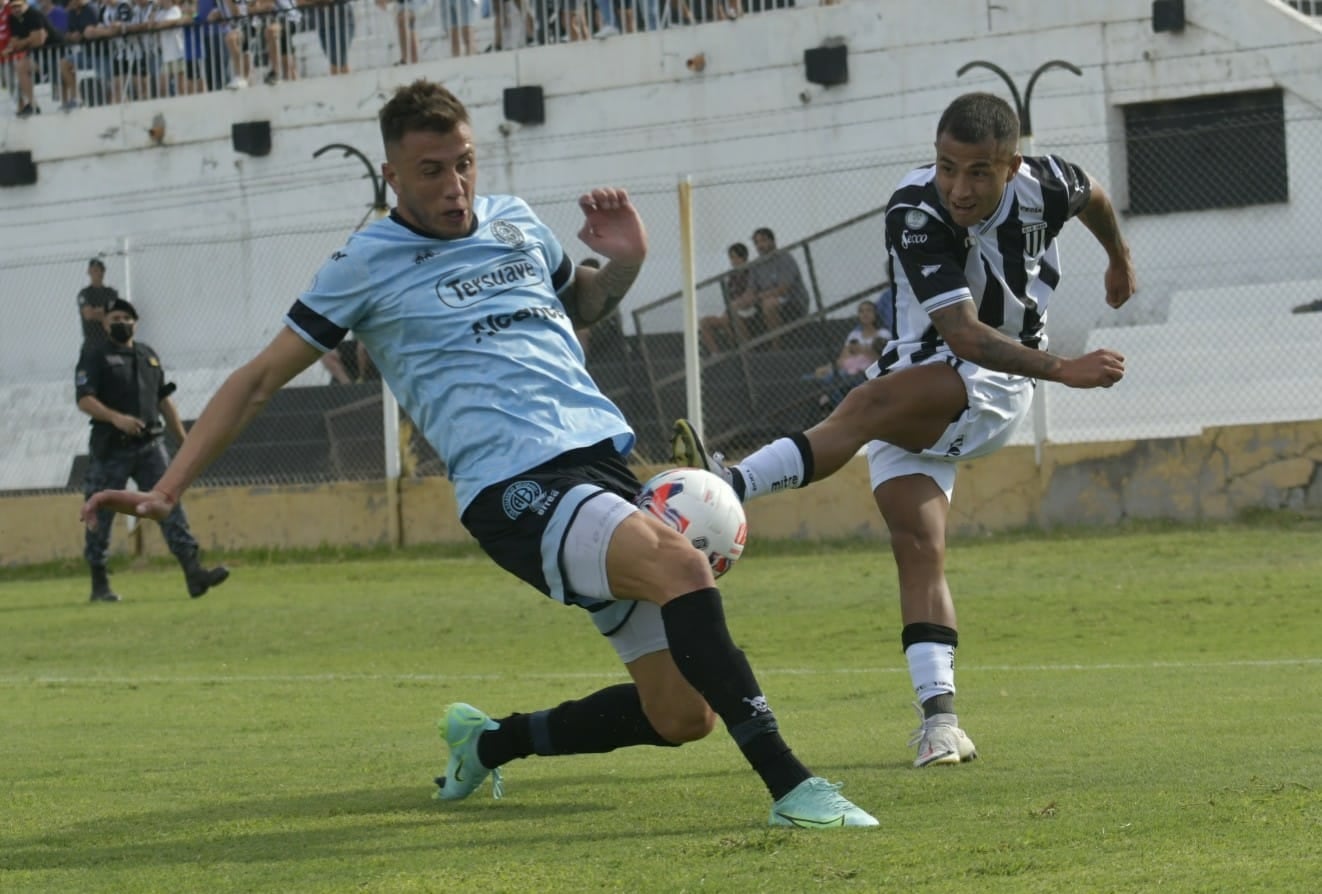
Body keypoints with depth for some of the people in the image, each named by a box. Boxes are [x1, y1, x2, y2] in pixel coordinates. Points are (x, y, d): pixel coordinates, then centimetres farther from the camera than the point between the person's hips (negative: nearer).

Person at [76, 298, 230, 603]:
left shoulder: (149, 356, 17)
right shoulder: (95, 355, 0)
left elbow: (164, 401, 23)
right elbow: (84, 399, -10)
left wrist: (184, 441, 19)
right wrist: (116, 418, -26)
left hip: (149, 446, 4)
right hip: (110, 449, -4)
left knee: (170, 506, -7)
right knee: (100, 515, 1)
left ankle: (194, 573, -16)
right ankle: (99, 585, 11)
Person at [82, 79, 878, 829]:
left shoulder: (515, 222, 17)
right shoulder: (369, 264, 3)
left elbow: (579, 305, 37)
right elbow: (258, 382, 7)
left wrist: (624, 263, 14)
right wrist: (167, 491, 2)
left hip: (602, 455, 7)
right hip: (513, 488, -7)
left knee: (681, 716, 1)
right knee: (680, 564, -35)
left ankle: (491, 742, 24)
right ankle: (790, 786, -38)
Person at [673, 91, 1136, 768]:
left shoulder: (1045, 186, -11)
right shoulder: (914, 211, -19)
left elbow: (1094, 197, 18)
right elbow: (964, 335, -26)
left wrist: (1119, 258, 36)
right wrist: (1061, 370, -31)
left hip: (996, 390, -1)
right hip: (914, 394, 1)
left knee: (875, 400, -32)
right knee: (916, 546, -18)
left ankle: (731, 485, -46)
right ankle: (939, 719, -21)